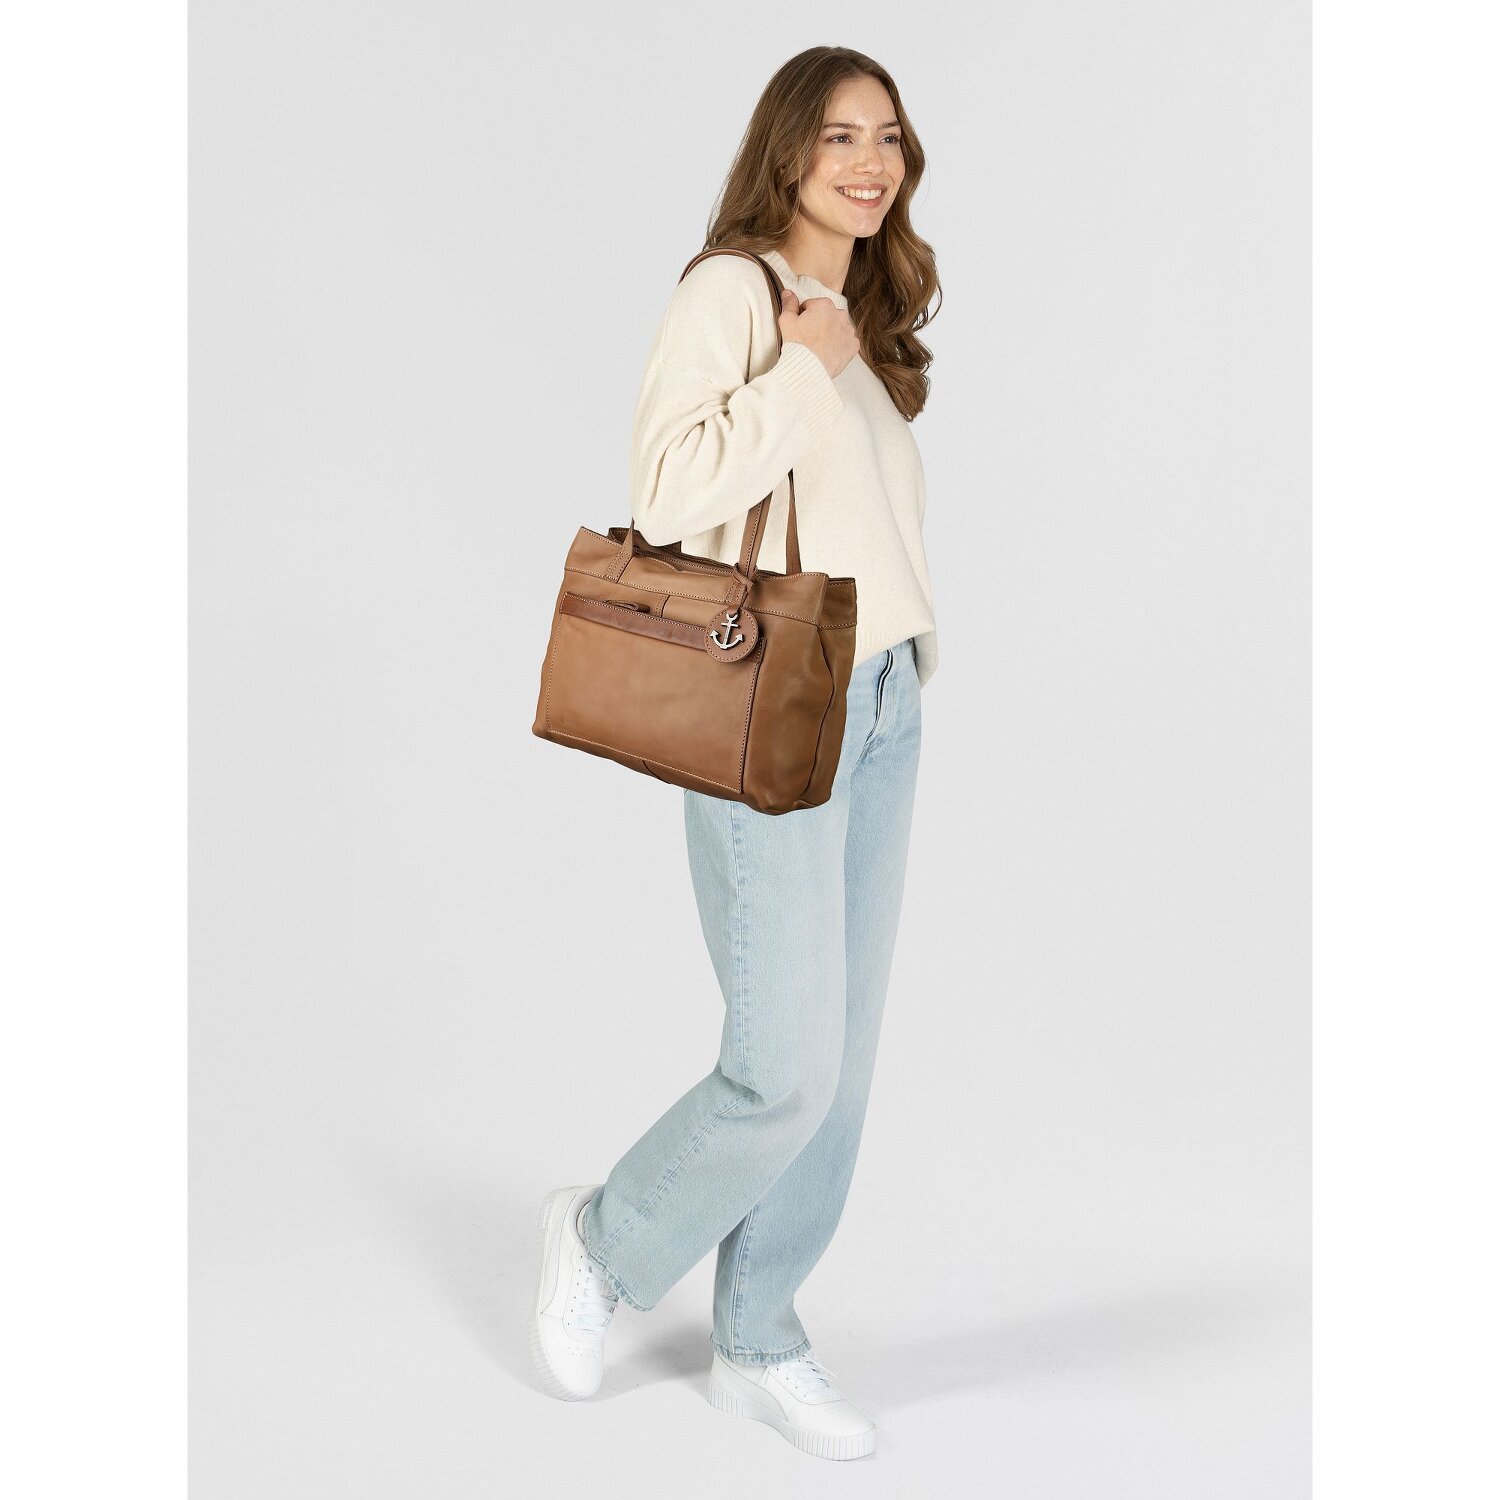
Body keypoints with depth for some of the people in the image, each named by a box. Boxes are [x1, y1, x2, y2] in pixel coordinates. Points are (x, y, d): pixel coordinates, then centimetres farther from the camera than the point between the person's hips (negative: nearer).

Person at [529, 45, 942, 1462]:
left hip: (884, 706, 8)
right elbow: (664, 490, -20)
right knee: (786, 1068, -7)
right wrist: (805, 370, -17)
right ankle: (604, 1242, 20)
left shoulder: (869, 318, 17)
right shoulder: (729, 292, -7)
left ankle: (759, 1345, 23)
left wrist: (904, 667, 16)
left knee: (842, 1064, 9)